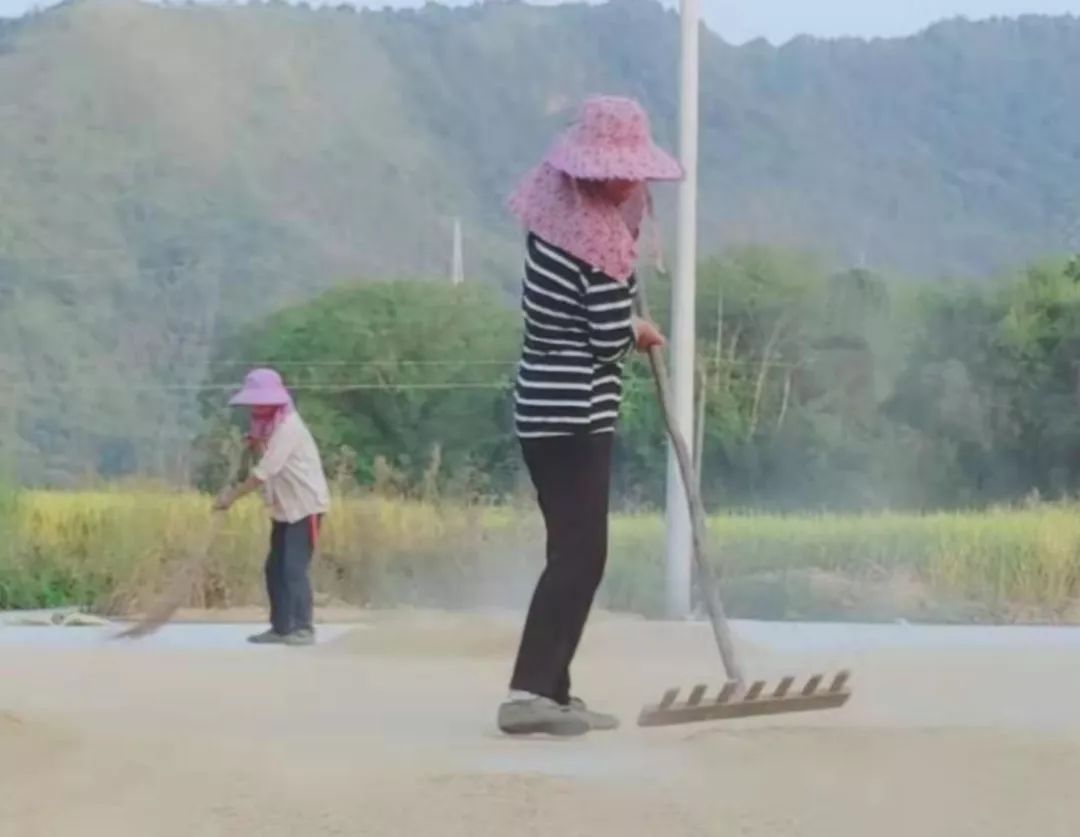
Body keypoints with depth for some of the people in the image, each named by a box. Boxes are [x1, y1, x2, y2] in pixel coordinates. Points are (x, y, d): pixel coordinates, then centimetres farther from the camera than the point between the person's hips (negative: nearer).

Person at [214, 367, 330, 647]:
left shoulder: (288, 427, -19)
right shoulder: (268, 426, 11)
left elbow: (265, 471, -25)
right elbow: (264, 465, 9)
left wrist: (232, 496, -21)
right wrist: (255, 443, -7)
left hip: (305, 506, -9)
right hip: (285, 508, 9)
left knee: (294, 568, -13)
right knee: (275, 568, 9)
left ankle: (304, 629, -10)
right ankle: (281, 627, 15)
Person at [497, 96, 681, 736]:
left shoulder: (557, 213, 9)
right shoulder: (598, 233, -17)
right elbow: (611, 338, -15)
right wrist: (642, 331, 3)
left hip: (547, 410, 9)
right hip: (576, 414, -9)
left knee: (573, 553, 14)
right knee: (581, 556, -10)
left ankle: (552, 692, 16)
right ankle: (529, 692, -17)